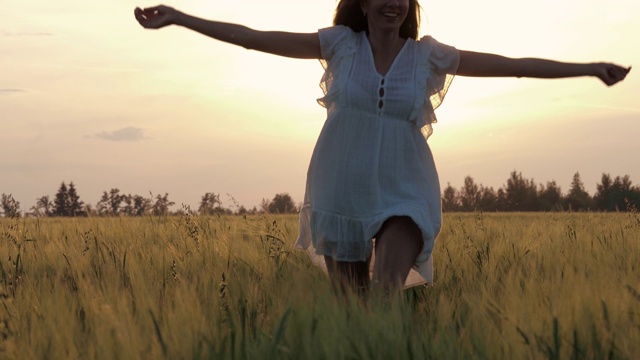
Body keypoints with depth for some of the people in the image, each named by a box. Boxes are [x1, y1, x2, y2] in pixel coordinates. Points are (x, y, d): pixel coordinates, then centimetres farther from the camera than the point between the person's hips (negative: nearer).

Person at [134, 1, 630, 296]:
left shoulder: (428, 55, 4)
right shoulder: (339, 44, 4)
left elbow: (513, 65, 7)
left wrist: (590, 67, 7)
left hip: (401, 194, -1)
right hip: (341, 191, 1)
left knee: (388, 288, -23)